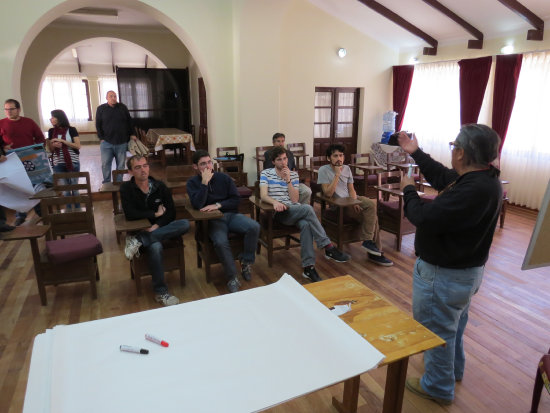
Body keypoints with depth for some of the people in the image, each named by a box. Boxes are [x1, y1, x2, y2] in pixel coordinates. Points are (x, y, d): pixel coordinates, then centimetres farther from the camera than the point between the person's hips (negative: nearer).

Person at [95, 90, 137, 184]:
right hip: (106, 142, -1)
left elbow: (129, 122, 12)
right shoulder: (101, 109, 4)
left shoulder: (123, 107, 6)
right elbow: (98, 125, 6)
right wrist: (101, 138, -2)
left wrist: (131, 134, 6)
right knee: (105, 164, 0)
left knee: (121, 164, 7)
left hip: (122, 142, 1)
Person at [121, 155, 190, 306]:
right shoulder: (126, 188, -4)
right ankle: (161, 292, -23)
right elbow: (129, 214, -17)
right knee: (155, 246, -37)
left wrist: (157, 225, -19)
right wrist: (155, 214, -10)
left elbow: (171, 212, -1)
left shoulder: (160, 186, 4)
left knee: (185, 224, -26)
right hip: (139, 229, -3)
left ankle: (138, 240, -28)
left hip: (161, 229, 4)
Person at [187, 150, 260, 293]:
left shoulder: (224, 178, 8)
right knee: (220, 242, -35)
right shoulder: (192, 183, 4)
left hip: (231, 214, 3)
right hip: (212, 220, -3)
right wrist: (204, 182, -15)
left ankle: (246, 262, -6)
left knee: (254, 227, -26)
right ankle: (232, 278, -16)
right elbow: (198, 205, -13)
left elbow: (236, 199, 5)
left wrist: (218, 205, -9)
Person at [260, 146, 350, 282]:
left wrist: (288, 180, -4)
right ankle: (329, 248, -27)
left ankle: (308, 267, -34)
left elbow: (295, 200, 6)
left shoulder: (293, 174, 16)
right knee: (307, 208, -32)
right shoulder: (266, 173, 9)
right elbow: (263, 196, -6)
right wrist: (275, 202, -28)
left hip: (295, 211, 3)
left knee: (306, 224, -35)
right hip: (279, 213, -3)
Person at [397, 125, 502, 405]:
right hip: (464, 268, 10)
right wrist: (415, 153, 21)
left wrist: (408, 190, -13)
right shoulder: (482, 178, -3)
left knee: (435, 328, 10)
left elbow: (424, 217, -32)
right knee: (454, 323, 29)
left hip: (445, 275, -10)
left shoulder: (475, 190, -34)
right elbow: (442, 177, 13)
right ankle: (454, 369, 52)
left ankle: (438, 387, 31)